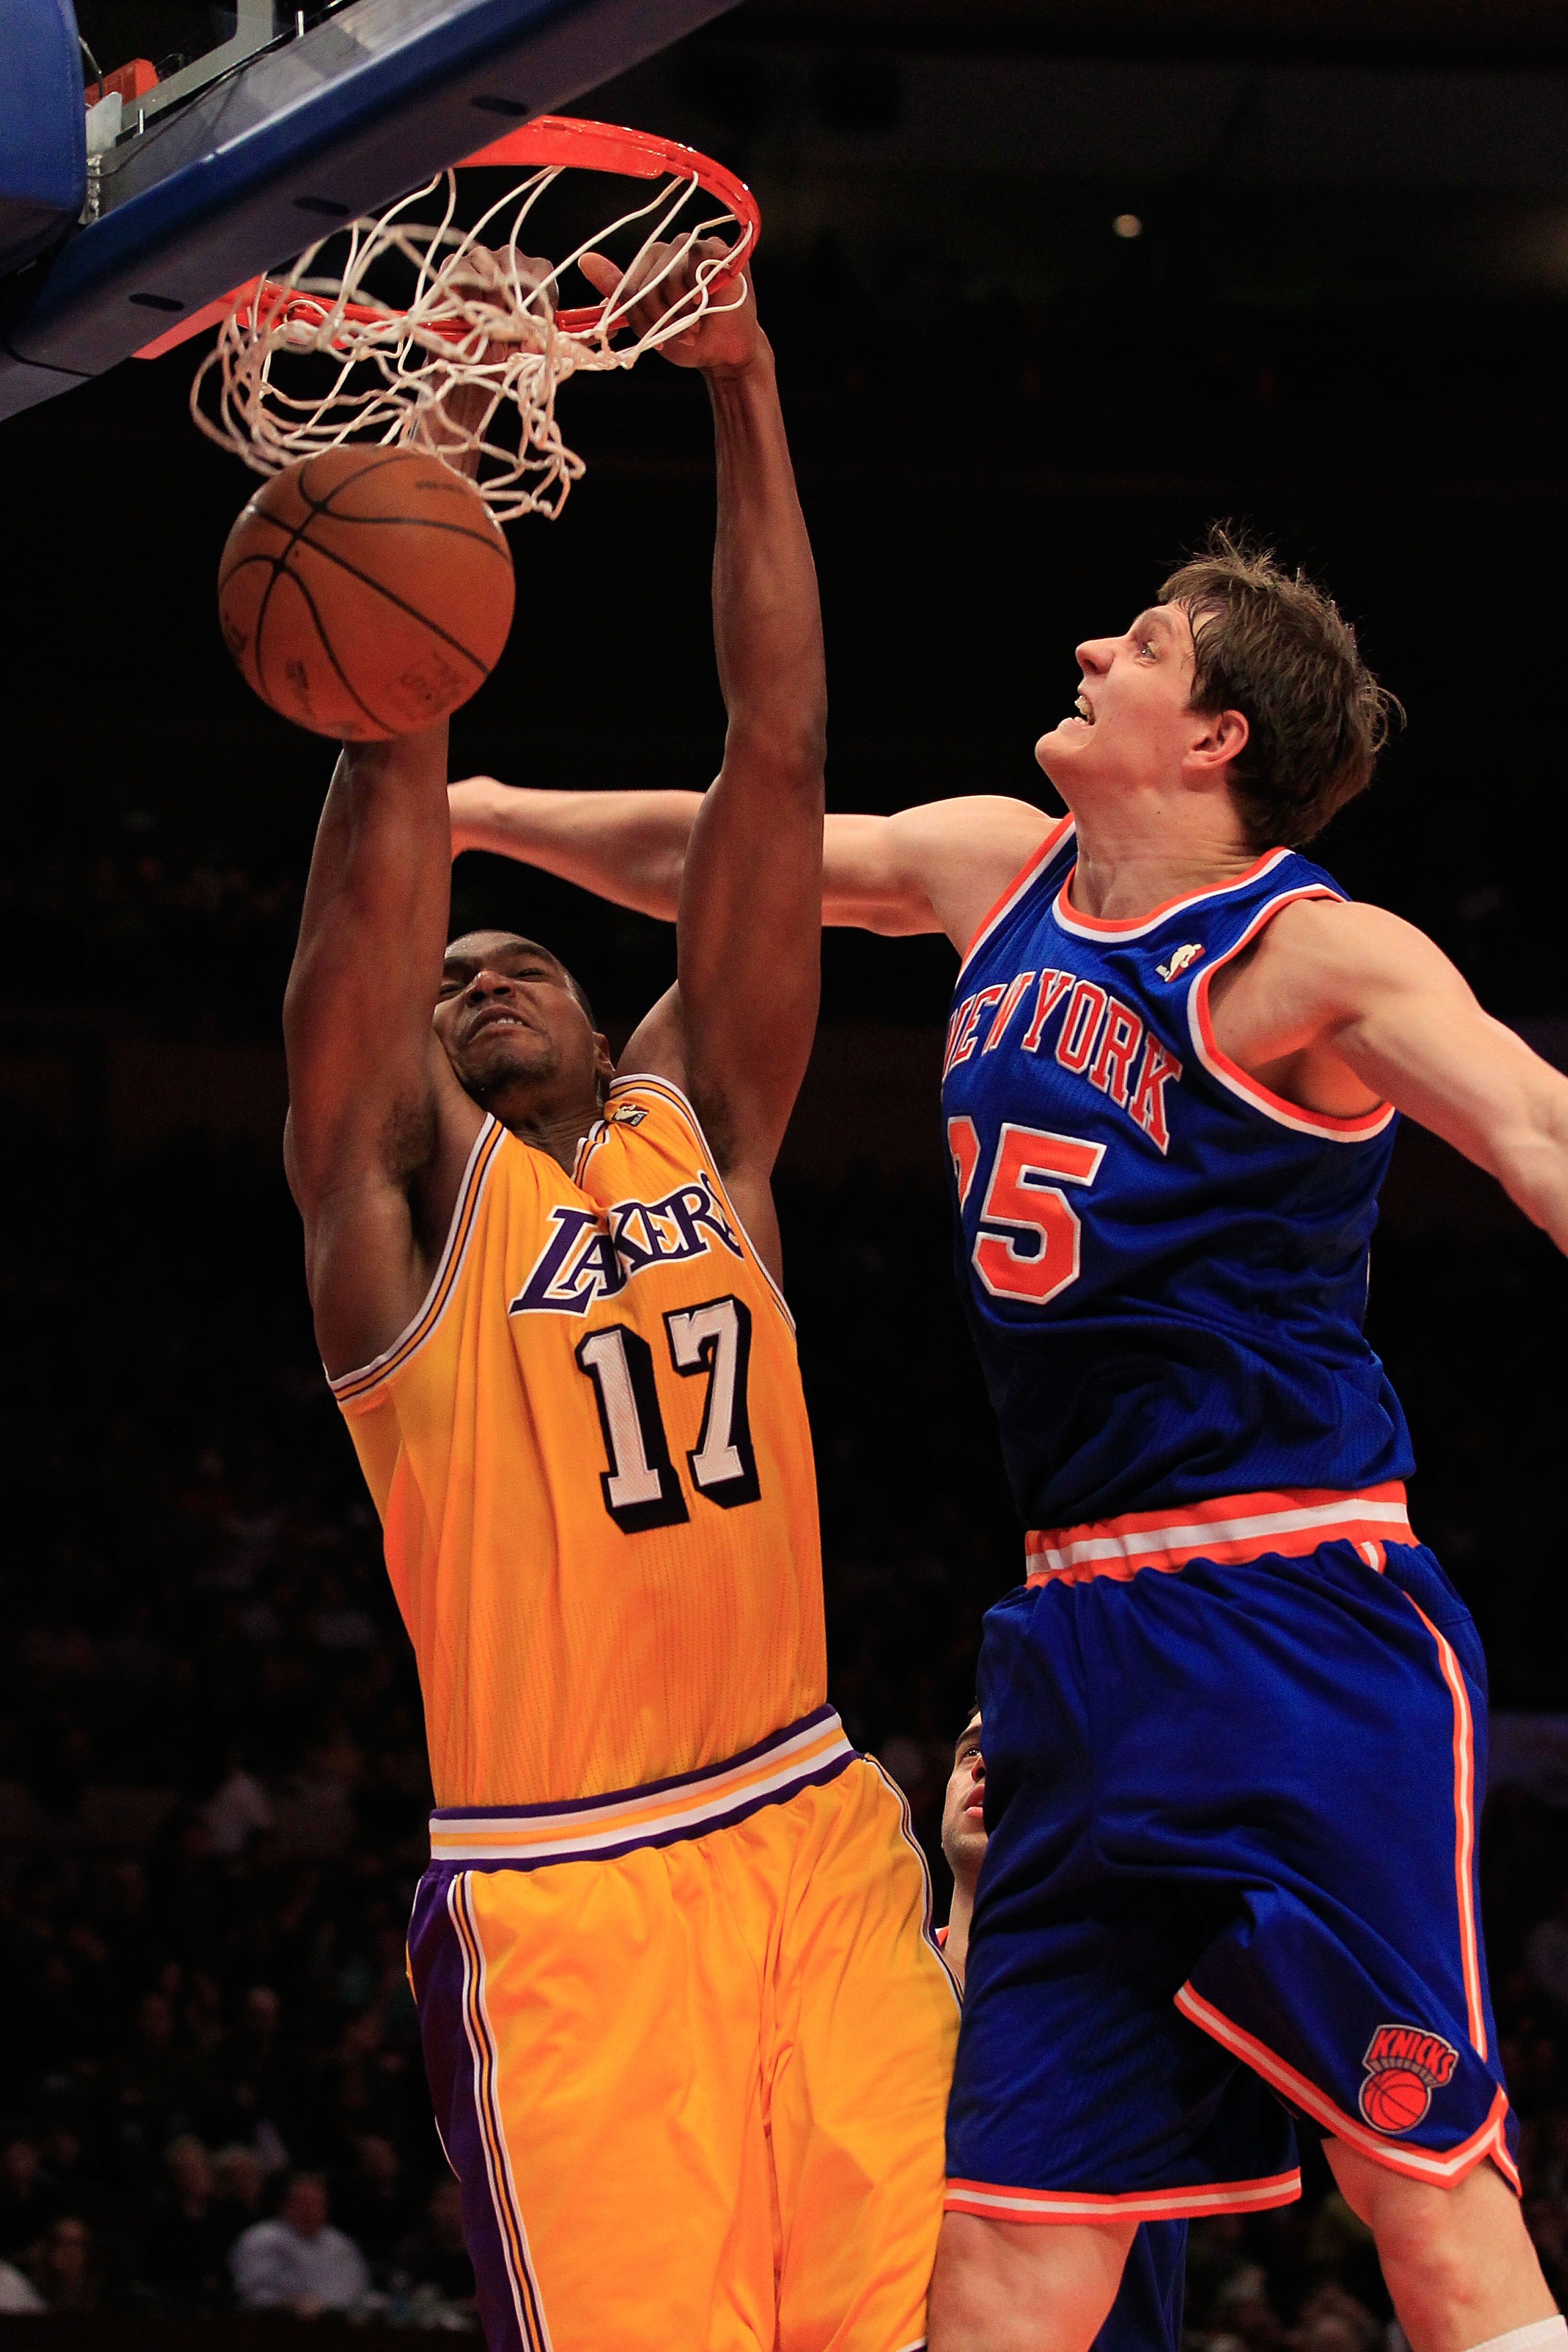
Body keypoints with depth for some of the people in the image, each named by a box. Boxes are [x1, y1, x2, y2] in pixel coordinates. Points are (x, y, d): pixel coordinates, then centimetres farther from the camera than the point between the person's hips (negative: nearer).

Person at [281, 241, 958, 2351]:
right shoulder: (399, 1191, 5)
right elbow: (397, 823, -5)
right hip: (563, 1912, -4)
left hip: (820, 1849, 4)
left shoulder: (699, 1135, 15)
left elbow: (779, 755, 10)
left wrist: (746, 397, 6)